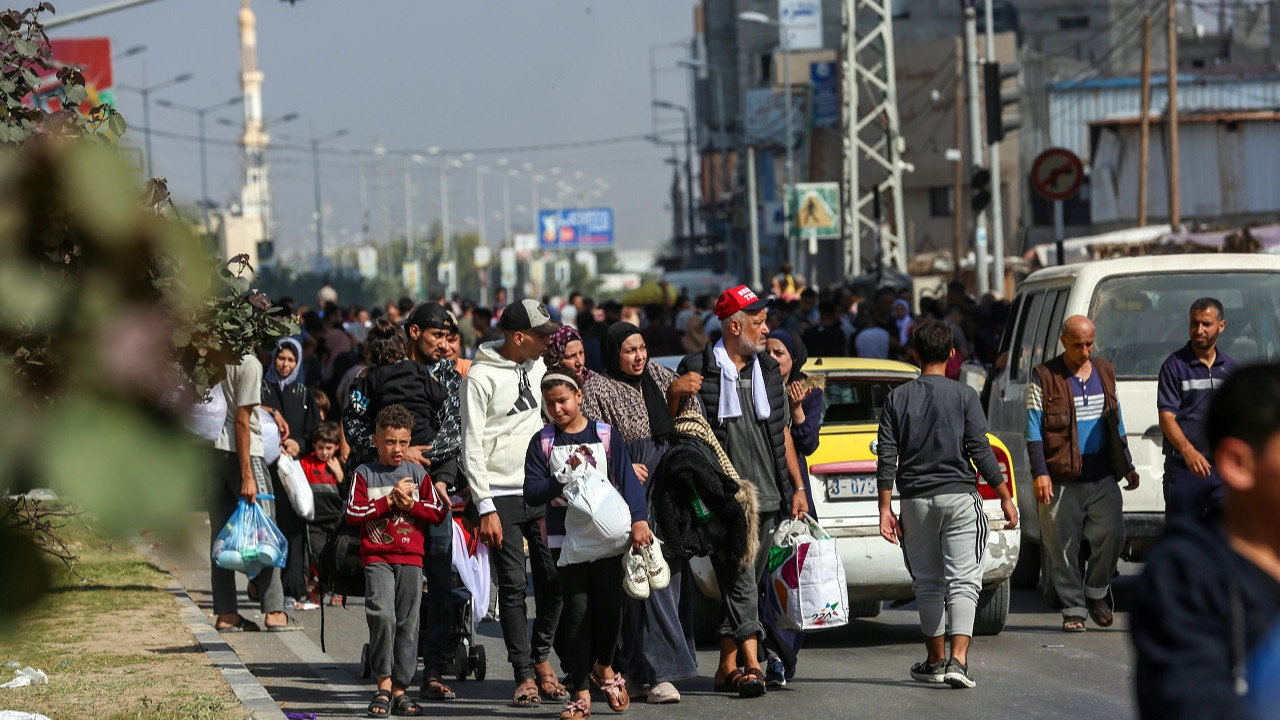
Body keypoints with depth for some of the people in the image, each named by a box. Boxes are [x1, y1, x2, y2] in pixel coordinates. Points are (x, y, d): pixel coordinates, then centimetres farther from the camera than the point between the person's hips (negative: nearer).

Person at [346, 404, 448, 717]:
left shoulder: (418, 474, 10)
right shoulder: (364, 474, 4)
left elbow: (438, 512, 7)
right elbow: (353, 513, -6)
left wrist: (410, 504, -8)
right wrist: (390, 500, -12)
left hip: (410, 558, 3)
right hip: (377, 558, -2)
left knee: (407, 622, 3)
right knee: (382, 614, -20)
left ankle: (400, 688, 11)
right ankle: (384, 683, -9)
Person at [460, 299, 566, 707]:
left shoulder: (538, 367, 10)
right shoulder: (481, 376, -8)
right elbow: (472, 447, -10)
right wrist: (485, 508, -14)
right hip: (502, 496, -5)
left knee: (553, 580, 1)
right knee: (513, 586, -4)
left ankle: (541, 657, 17)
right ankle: (525, 674, 0)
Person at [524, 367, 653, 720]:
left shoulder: (606, 436, 3)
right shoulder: (542, 443, 4)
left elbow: (627, 479, -4)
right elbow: (532, 492, -3)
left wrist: (638, 519, -17)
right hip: (566, 539, 0)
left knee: (610, 608, 1)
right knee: (577, 612, -3)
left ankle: (603, 666, 31)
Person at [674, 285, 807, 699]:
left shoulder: (768, 371, 15)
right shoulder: (698, 370, -2)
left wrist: (797, 487, 15)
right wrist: (676, 396, -17)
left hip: (766, 496, 6)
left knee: (747, 584, 7)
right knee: (740, 582, -14)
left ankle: (727, 667, 13)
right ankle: (751, 665, -19)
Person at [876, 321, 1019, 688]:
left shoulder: (897, 398, 3)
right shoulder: (963, 395, -3)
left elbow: (887, 459, 1)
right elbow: (980, 451, -6)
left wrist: (885, 509, 5)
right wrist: (1005, 497, 1)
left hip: (915, 501, 2)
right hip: (959, 497, -2)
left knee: (928, 583, 14)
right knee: (963, 582, -4)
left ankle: (936, 660, 21)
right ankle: (958, 660, -18)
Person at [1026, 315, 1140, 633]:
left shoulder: (1105, 373, 15)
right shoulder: (1045, 377, 0)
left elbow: (1116, 422, 23)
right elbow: (1034, 428, -3)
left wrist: (1127, 466, 21)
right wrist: (1040, 472, -12)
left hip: (1102, 475, 3)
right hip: (1061, 478, -3)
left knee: (1111, 533, -8)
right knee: (1063, 545, -2)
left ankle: (1096, 594, 13)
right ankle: (1073, 609, 6)